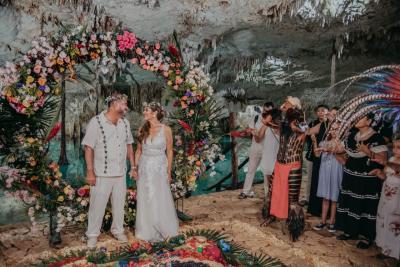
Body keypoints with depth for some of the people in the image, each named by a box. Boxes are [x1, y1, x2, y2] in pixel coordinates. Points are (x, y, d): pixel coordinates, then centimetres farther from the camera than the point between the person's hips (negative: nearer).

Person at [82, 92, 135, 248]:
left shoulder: (125, 123, 5)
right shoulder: (96, 122, -12)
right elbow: (88, 148, -12)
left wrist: (133, 166, 10)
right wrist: (90, 172, -15)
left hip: (121, 173, 5)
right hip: (102, 174, -5)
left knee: (119, 204, 15)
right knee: (98, 205, 7)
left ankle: (118, 230, 34)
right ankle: (92, 234, 26)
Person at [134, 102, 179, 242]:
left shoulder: (166, 129, -8)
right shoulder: (142, 129, 1)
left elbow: (169, 152, -3)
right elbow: (138, 150, 8)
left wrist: (169, 172, -3)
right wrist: (135, 168, 3)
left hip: (159, 168, -3)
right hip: (144, 168, 3)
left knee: (161, 201, 6)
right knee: (145, 201, 9)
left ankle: (163, 230, 28)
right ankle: (148, 231, 26)